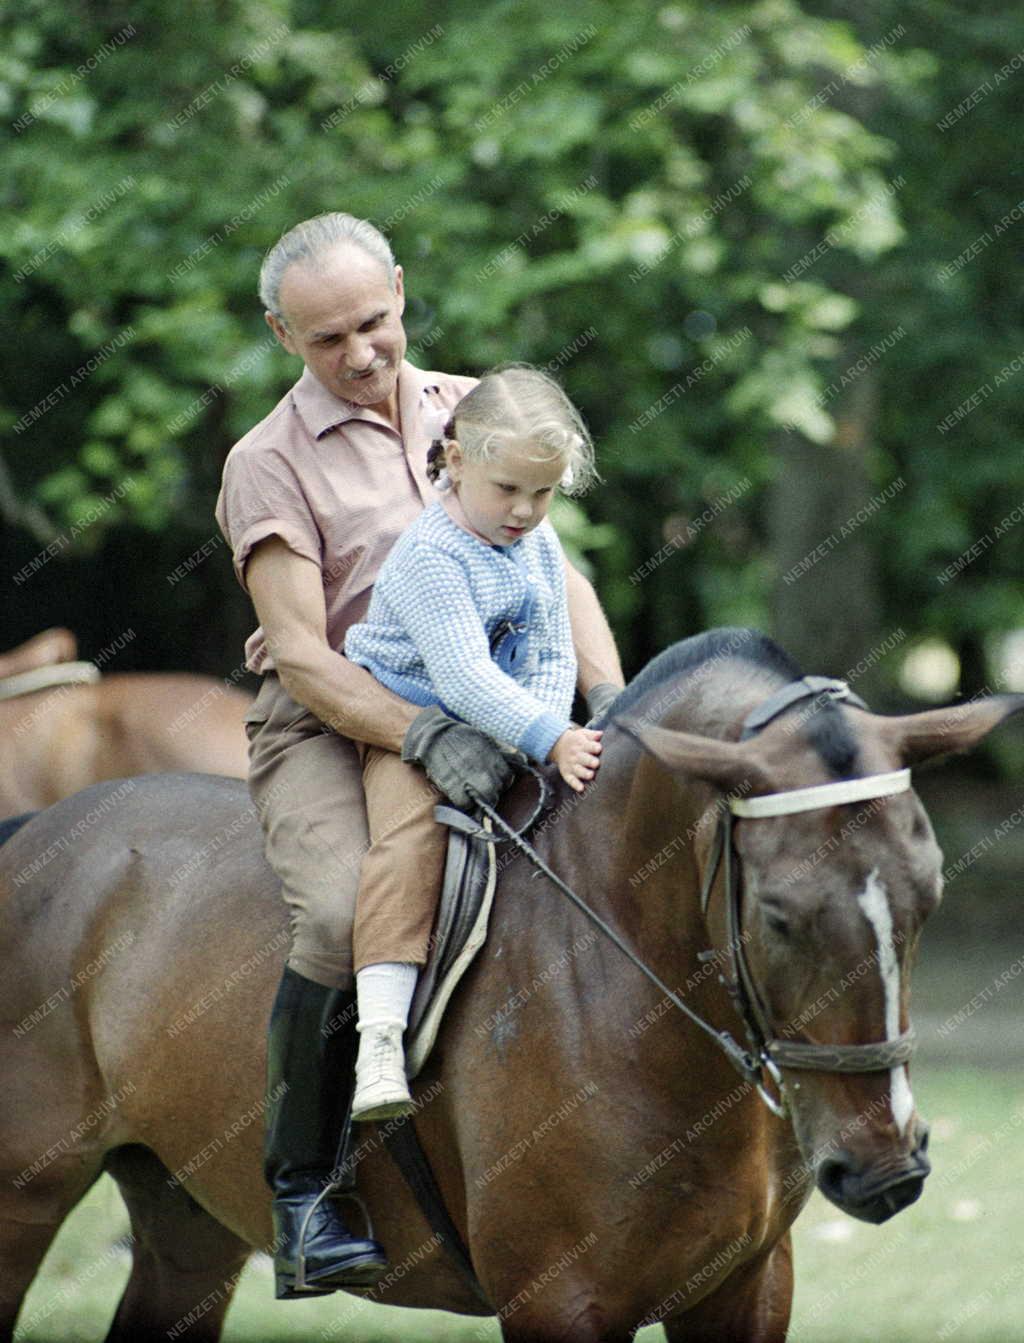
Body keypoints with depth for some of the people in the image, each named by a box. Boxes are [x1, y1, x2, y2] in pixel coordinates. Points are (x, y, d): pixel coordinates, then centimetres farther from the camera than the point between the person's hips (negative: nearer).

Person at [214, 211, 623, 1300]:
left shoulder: (474, 412, 10)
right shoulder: (269, 464, -5)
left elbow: (552, 568, 11)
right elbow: (303, 654, -13)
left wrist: (608, 698, -7)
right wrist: (425, 739, -28)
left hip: (482, 710, 5)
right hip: (330, 728, -5)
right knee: (345, 917, -32)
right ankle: (301, 1190, -18)